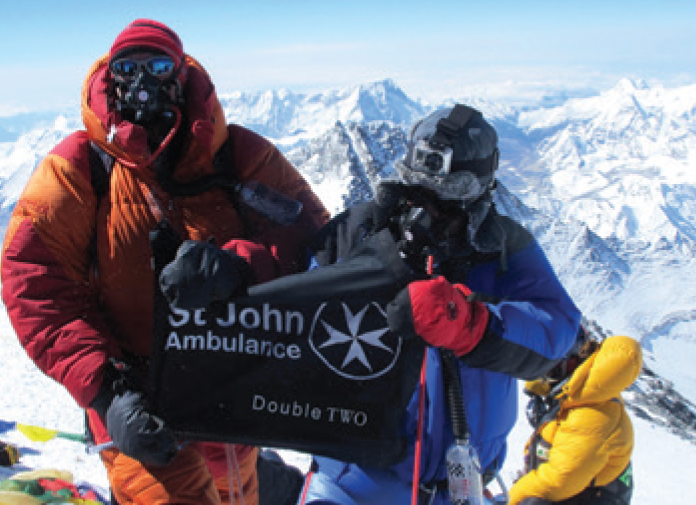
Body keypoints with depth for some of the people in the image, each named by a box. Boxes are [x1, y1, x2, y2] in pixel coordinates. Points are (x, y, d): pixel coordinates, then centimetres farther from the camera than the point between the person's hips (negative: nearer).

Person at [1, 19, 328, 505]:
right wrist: (105, 389, -22)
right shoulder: (79, 166, -9)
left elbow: (312, 231, -7)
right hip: (137, 399, -3)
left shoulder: (236, 153, -7)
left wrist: (244, 261, -28)